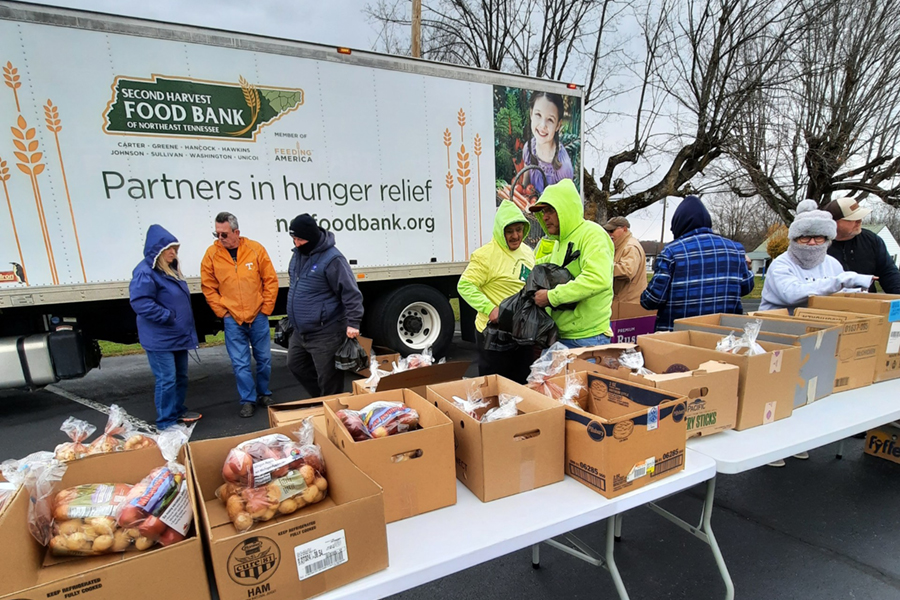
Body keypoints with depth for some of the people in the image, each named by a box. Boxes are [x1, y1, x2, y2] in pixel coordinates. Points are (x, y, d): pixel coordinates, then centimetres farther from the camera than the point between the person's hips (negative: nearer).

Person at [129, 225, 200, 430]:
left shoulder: (171, 269, 13)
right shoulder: (145, 272, -17)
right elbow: (140, 302, -26)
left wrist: (185, 327, 14)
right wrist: (168, 317, -20)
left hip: (178, 335, 10)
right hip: (159, 339, -9)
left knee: (180, 376, 18)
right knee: (167, 379, -5)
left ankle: (178, 410, 33)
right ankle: (166, 422, 5)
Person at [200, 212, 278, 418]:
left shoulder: (255, 249, -6)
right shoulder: (212, 254, -4)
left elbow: (271, 280, -2)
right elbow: (208, 287, 2)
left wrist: (266, 308, -3)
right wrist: (222, 311, -3)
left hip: (258, 316, 0)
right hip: (232, 319, 0)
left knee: (264, 358, 12)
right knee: (240, 363, 3)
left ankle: (264, 394, 31)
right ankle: (248, 400, 18)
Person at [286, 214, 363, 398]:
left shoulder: (332, 258, -20)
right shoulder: (298, 253, 7)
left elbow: (351, 293, -20)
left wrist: (352, 322, -25)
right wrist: (292, 318, 26)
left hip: (325, 333, -9)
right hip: (300, 331, 10)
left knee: (328, 378, 1)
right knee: (295, 364, 23)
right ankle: (319, 398, 41)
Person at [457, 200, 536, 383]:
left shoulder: (527, 251, 10)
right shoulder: (486, 255, -16)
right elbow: (465, 286, -19)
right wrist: (490, 308, -28)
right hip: (496, 334, -7)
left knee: (523, 385, 20)